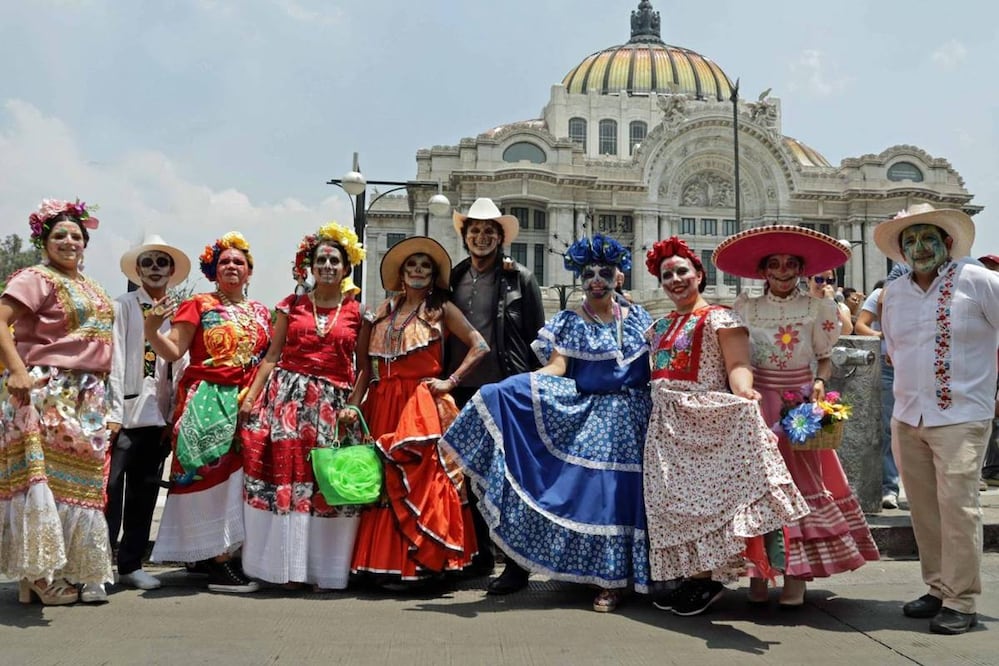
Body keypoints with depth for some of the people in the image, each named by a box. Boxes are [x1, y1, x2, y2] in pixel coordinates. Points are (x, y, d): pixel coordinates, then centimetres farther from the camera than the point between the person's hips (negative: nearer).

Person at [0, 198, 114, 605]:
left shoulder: (90, 287, 20)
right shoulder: (37, 278, -5)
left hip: (86, 397, 8)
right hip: (46, 392, -8)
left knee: (80, 480, 10)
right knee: (45, 478, -8)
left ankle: (73, 572, 18)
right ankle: (40, 576, -1)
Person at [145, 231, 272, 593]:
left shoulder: (260, 313, 17)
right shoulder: (198, 305, 3)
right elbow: (173, 351, -6)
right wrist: (151, 329, -23)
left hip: (248, 402, 6)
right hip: (207, 400, -5)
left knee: (238, 474, 5)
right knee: (213, 470, -10)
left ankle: (214, 553, 14)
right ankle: (219, 562, -9)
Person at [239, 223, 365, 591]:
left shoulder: (356, 312, 8)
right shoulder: (291, 306, 10)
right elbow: (272, 357, 8)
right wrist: (251, 396, -2)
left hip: (332, 405, 0)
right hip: (287, 396, 0)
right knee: (285, 475, -4)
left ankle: (322, 568, 5)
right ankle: (287, 566, 3)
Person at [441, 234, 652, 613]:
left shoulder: (638, 319, 11)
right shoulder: (568, 322, 6)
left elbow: (657, 365, 10)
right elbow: (556, 368, -6)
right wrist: (518, 387, -22)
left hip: (629, 418, 0)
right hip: (585, 416, 0)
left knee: (617, 490, -4)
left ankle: (614, 579, 4)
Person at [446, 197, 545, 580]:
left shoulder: (520, 279, 1)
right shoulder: (453, 278, 12)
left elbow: (538, 336, 1)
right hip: (461, 389, 4)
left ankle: (517, 559, 7)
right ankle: (479, 555, 20)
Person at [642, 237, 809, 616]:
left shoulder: (719, 319, -5)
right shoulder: (659, 327, 18)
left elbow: (737, 365, -17)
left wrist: (744, 390, -35)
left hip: (705, 421, -7)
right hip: (667, 424, 7)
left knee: (700, 495, -9)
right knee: (674, 499, 5)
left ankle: (710, 577, -1)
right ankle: (692, 575, 13)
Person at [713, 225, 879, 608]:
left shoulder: (815, 307, 5)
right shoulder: (747, 308, 7)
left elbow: (825, 358, 8)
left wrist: (819, 382, -10)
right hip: (758, 402, 0)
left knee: (801, 482, -4)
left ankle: (795, 575, 0)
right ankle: (757, 572, 3)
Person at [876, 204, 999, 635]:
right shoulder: (894, 294, 11)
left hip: (960, 417, -5)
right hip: (907, 417, 6)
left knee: (957, 506, -10)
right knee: (923, 509, 9)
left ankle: (961, 602, -3)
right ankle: (938, 589, 20)